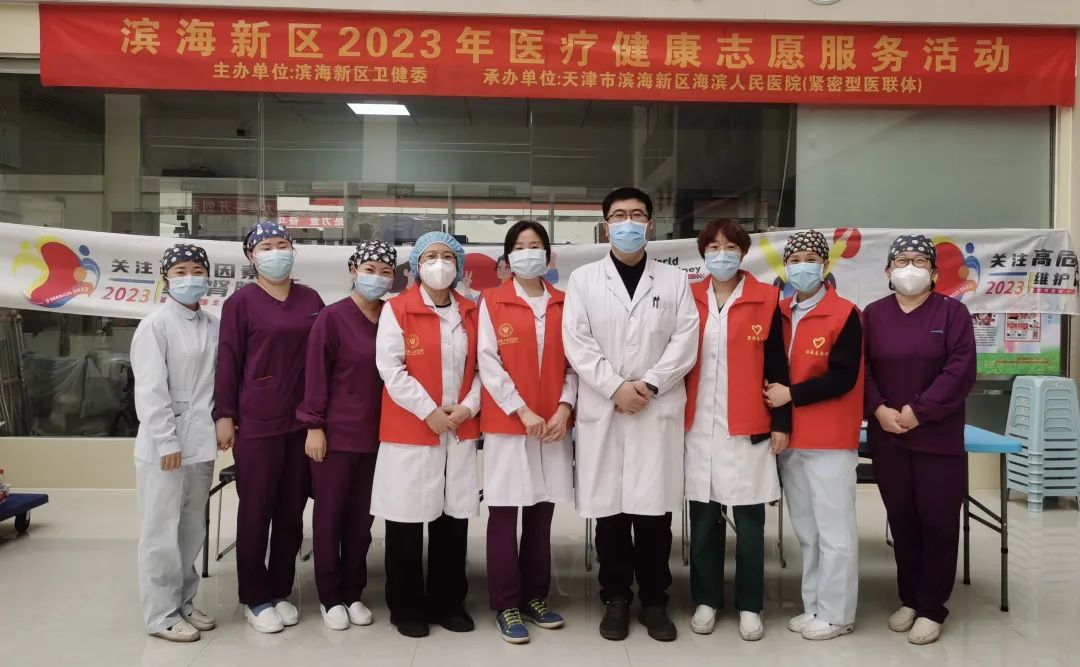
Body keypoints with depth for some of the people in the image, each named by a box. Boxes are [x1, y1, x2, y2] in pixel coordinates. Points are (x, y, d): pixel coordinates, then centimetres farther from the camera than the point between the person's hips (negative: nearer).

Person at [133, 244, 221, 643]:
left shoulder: (214, 326, 8)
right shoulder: (156, 324, -9)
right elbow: (151, 389, -14)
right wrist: (167, 441, -16)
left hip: (201, 442, 6)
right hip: (164, 444, -6)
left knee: (192, 530, 14)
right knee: (162, 532, 3)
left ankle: (183, 603, 27)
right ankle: (161, 614, 14)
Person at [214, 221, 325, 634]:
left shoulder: (311, 300, 8)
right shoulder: (241, 302, -3)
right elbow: (228, 360, -4)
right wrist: (224, 414, -8)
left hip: (302, 421, 4)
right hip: (257, 422, -4)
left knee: (292, 510, 11)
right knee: (256, 511, 5)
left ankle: (281, 591, 25)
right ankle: (255, 598, 18)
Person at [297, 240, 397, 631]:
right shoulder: (332, 317, -9)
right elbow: (316, 374, -9)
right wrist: (314, 427, -10)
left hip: (376, 435, 4)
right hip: (336, 433, -4)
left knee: (362, 517, 12)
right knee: (330, 515, 7)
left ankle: (354, 594, 26)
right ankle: (330, 598, 21)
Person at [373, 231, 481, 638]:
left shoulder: (471, 312, 10)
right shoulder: (396, 309, -3)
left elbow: (481, 367, 8)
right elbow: (390, 368, -10)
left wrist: (468, 407, -7)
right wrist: (429, 411, -14)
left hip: (461, 431, 4)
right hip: (410, 431, -4)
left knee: (454, 518, 8)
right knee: (407, 519, 4)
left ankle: (447, 602, 24)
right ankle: (406, 606, 20)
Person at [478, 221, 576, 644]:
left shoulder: (563, 304, 10)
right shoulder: (492, 302, 1)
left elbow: (573, 361, 7)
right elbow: (488, 363, -6)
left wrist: (565, 406, -8)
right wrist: (522, 411, -12)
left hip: (553, 424, 3)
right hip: (506, 422, -3)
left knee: (541, 513, 10)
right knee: (505, 514, 1)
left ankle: (535, 597, 24)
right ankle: (506, 606, 13)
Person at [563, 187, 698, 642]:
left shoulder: (674, 280, 10)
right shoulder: (583, 279, 7)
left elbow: (685, 340, 0)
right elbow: (576, 342, -2)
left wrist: (650, 384, -11)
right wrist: (615, 387, -11)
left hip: (658, 410, 0)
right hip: (602, 409, 0)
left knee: (654, 509, 4)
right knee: (609, 508, 5)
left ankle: (654, 600, 19)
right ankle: (616, 599, 20)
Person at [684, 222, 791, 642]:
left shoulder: (765, 299, 0)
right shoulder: (689, 298, 6)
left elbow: (777, 365, 1)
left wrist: (781, 422, -2)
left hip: (748, 427, -2)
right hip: (698, 424, 2)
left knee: (750, 520, 6)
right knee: (703, 518, 9)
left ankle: (750, 606, 19)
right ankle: (706, 600, 23)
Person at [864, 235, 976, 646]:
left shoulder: (952, 312, -1)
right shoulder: (873, 314, 7)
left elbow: (960, 370, -10)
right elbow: (861, 368, 3)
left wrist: (918, 411, -16)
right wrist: (879, 409, -12)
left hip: (938, 437, -2)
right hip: (887, 437, 3)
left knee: (938, 522, 2)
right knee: (902, 521, 10)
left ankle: (931, 608, 14)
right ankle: (910, 599, 24)